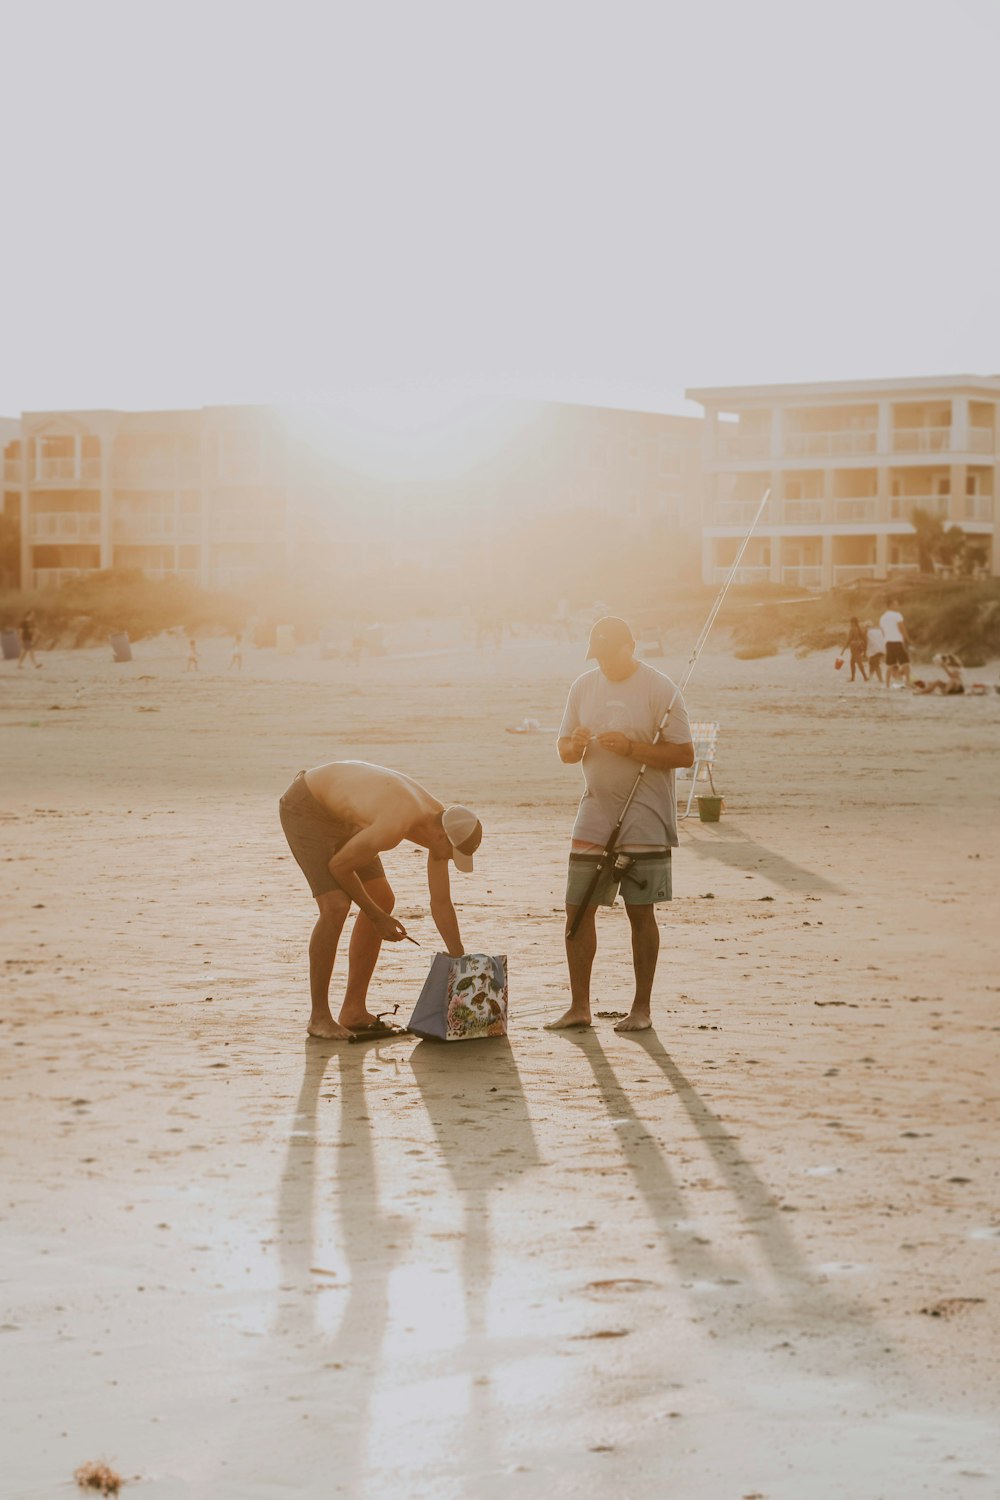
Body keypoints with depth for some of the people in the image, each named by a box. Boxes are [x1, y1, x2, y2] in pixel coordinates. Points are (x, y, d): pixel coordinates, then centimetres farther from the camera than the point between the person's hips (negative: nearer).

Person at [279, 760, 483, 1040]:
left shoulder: (441, 823, -10)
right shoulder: (393, 828, -37)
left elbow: (441, 904, -2)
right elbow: (338, 866, -22)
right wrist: (376, 916, -11)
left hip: (337, 812, 9)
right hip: (304, 808, -9)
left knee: (382, 900, 8)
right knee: (336, 908, -20)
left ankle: (354, 1011, 13)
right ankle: (319, 1017, -8)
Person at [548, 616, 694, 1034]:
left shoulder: (659, 689, -7)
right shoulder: (583, 687, 9)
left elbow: (684, 753, -11)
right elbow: (564, 750, 14)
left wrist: (631, 748, -22)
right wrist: (576, 746, -10)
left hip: (645, 819, -5)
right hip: (594, 815, 5)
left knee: (640, 912, 0)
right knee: (577, 909, 2)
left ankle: (641, 1008, 9)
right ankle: (579, 1006, 9)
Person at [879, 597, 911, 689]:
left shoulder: (882, 618, 15)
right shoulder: (897, 615, -7)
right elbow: (902, 630, -8)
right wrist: (908, 640, 2)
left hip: (888, 642, 6)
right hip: (898, 641, -6)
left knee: (889, 664, 8)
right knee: (905, 663, -4)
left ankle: (887, 685, 5)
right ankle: (907, 683, -14)